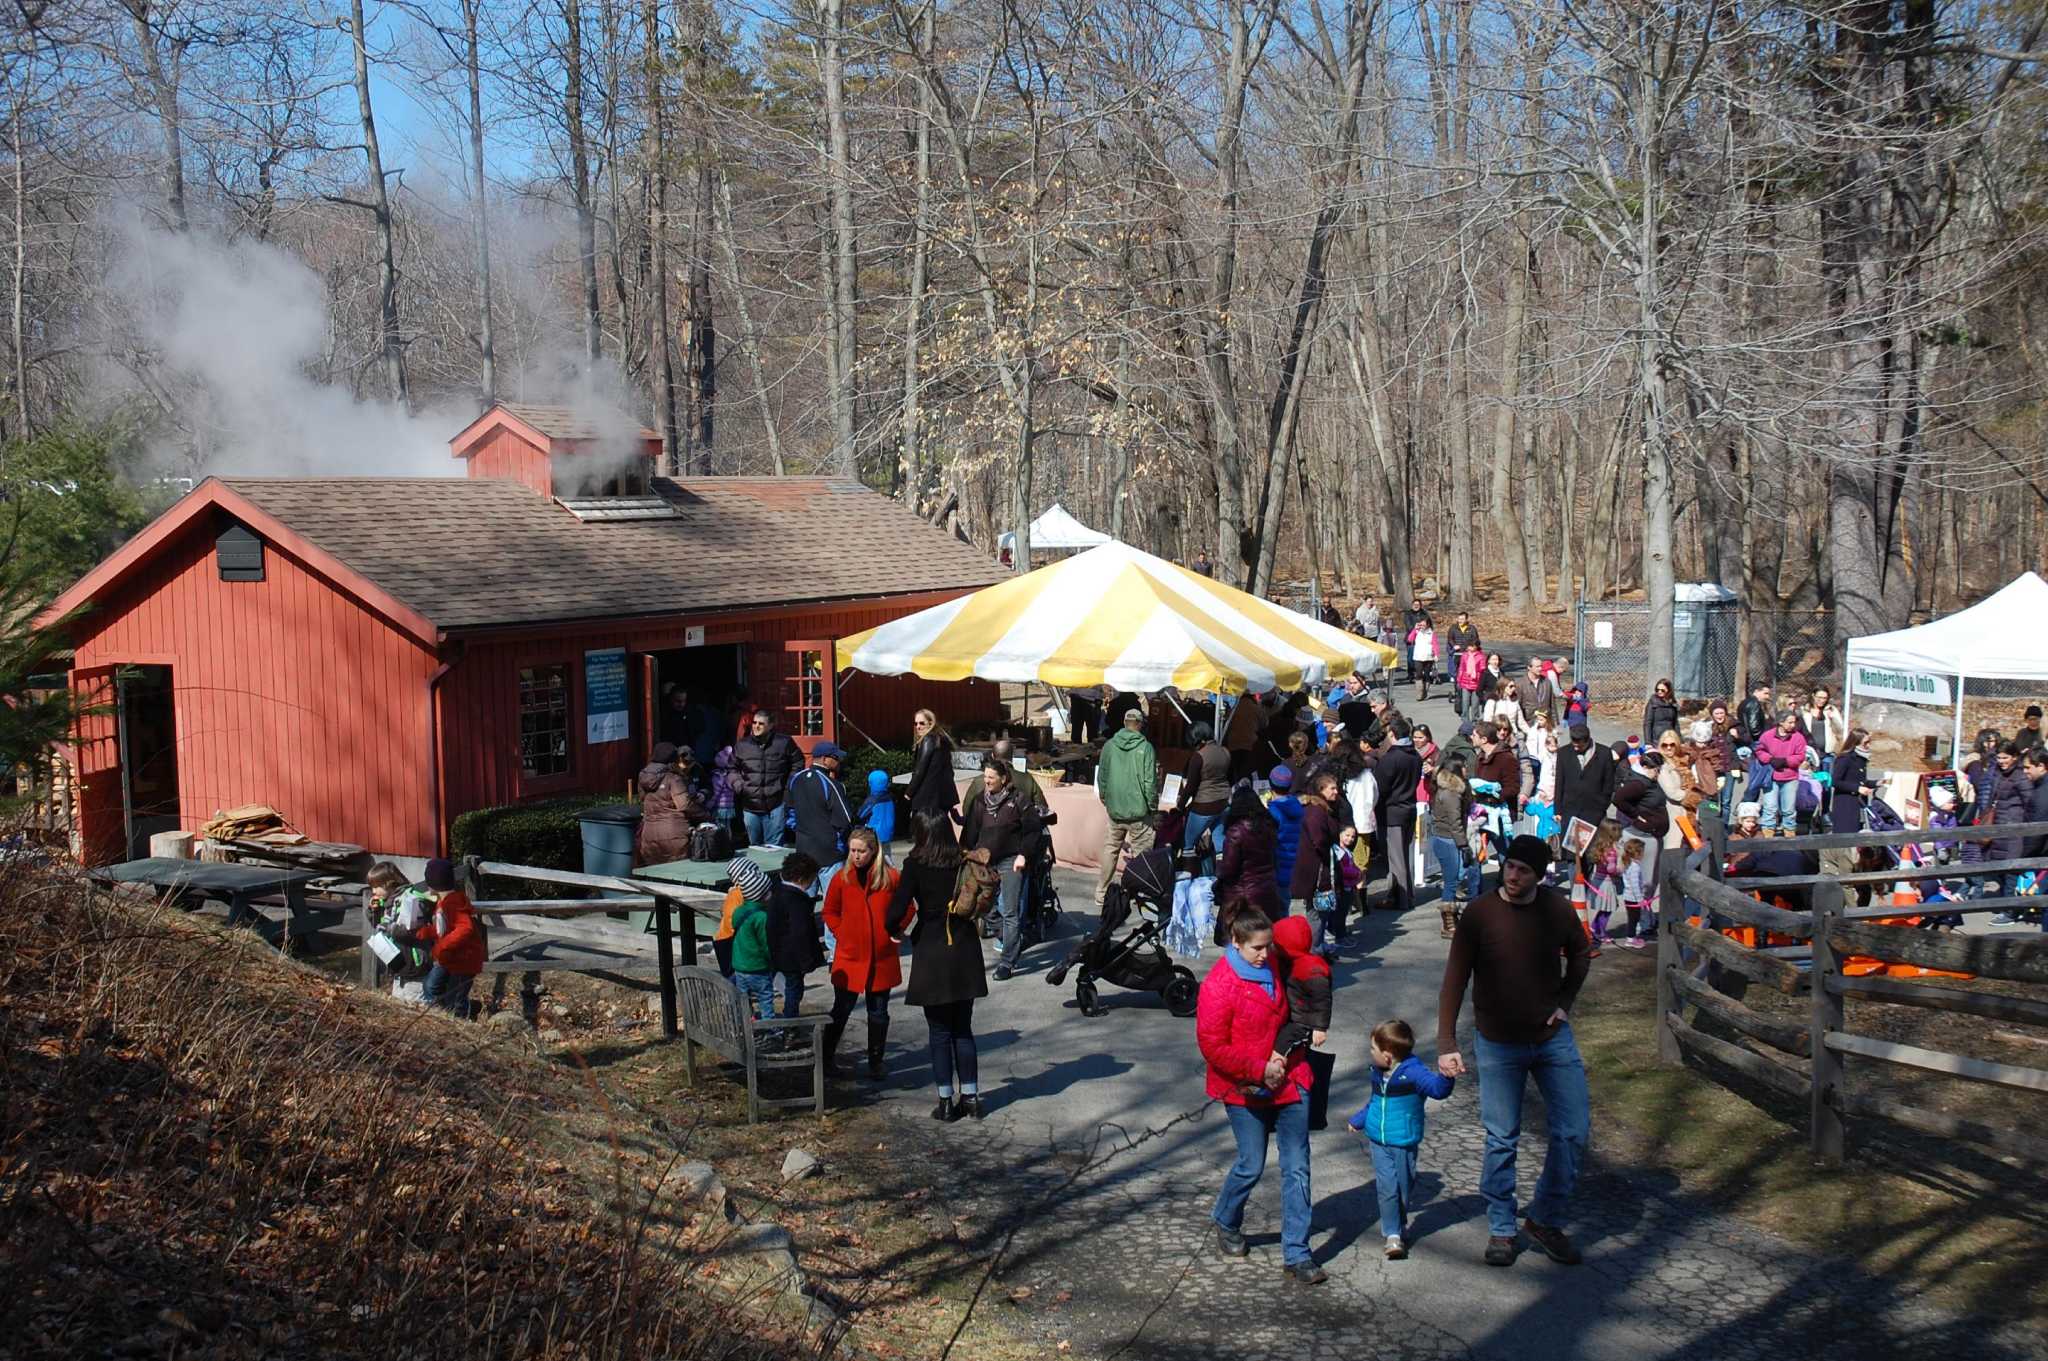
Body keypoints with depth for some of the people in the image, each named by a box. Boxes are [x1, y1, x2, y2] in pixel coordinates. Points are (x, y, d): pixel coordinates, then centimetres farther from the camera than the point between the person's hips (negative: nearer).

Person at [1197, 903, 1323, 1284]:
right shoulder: (1219, 985, -18)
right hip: (1244, 1090, -5)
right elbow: (1212, 1047, -17)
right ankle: (1226, 1224, 35)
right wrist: (1260, 1070, -16)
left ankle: (1297, 1254, 9)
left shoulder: (1273, 968, 3)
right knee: (1251, 1165, 5)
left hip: (1287, 1078, 6)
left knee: (1297, 1167, 2)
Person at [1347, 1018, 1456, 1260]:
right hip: (1378, 1141, 4)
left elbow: (1437, 1088, -26)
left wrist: (1446, 1076, -46)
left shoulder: (1413, 1072, -15)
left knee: (1404, 1188, 8)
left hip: (1403, 1142, -4)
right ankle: (1393, 1234, 1)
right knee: (1386, 1188, -5)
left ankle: (1399, 1225, 31)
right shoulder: (1378, 1074, 6)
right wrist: (1358, 1121, 32)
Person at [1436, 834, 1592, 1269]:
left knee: (1573, 1130, 2)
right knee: (1501, 1140, 4)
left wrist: (1565, 1001, 2)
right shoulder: (1479, 914, -14)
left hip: (1552, 1037, 3)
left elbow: (1578, 953, 15)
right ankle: (1500, 1230, 20)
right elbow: (1455, 980, -10)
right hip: (1498, 1043, -3)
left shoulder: (1557, 908, -6)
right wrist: (1446, 1044, -14)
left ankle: (1546, 1220, 19)